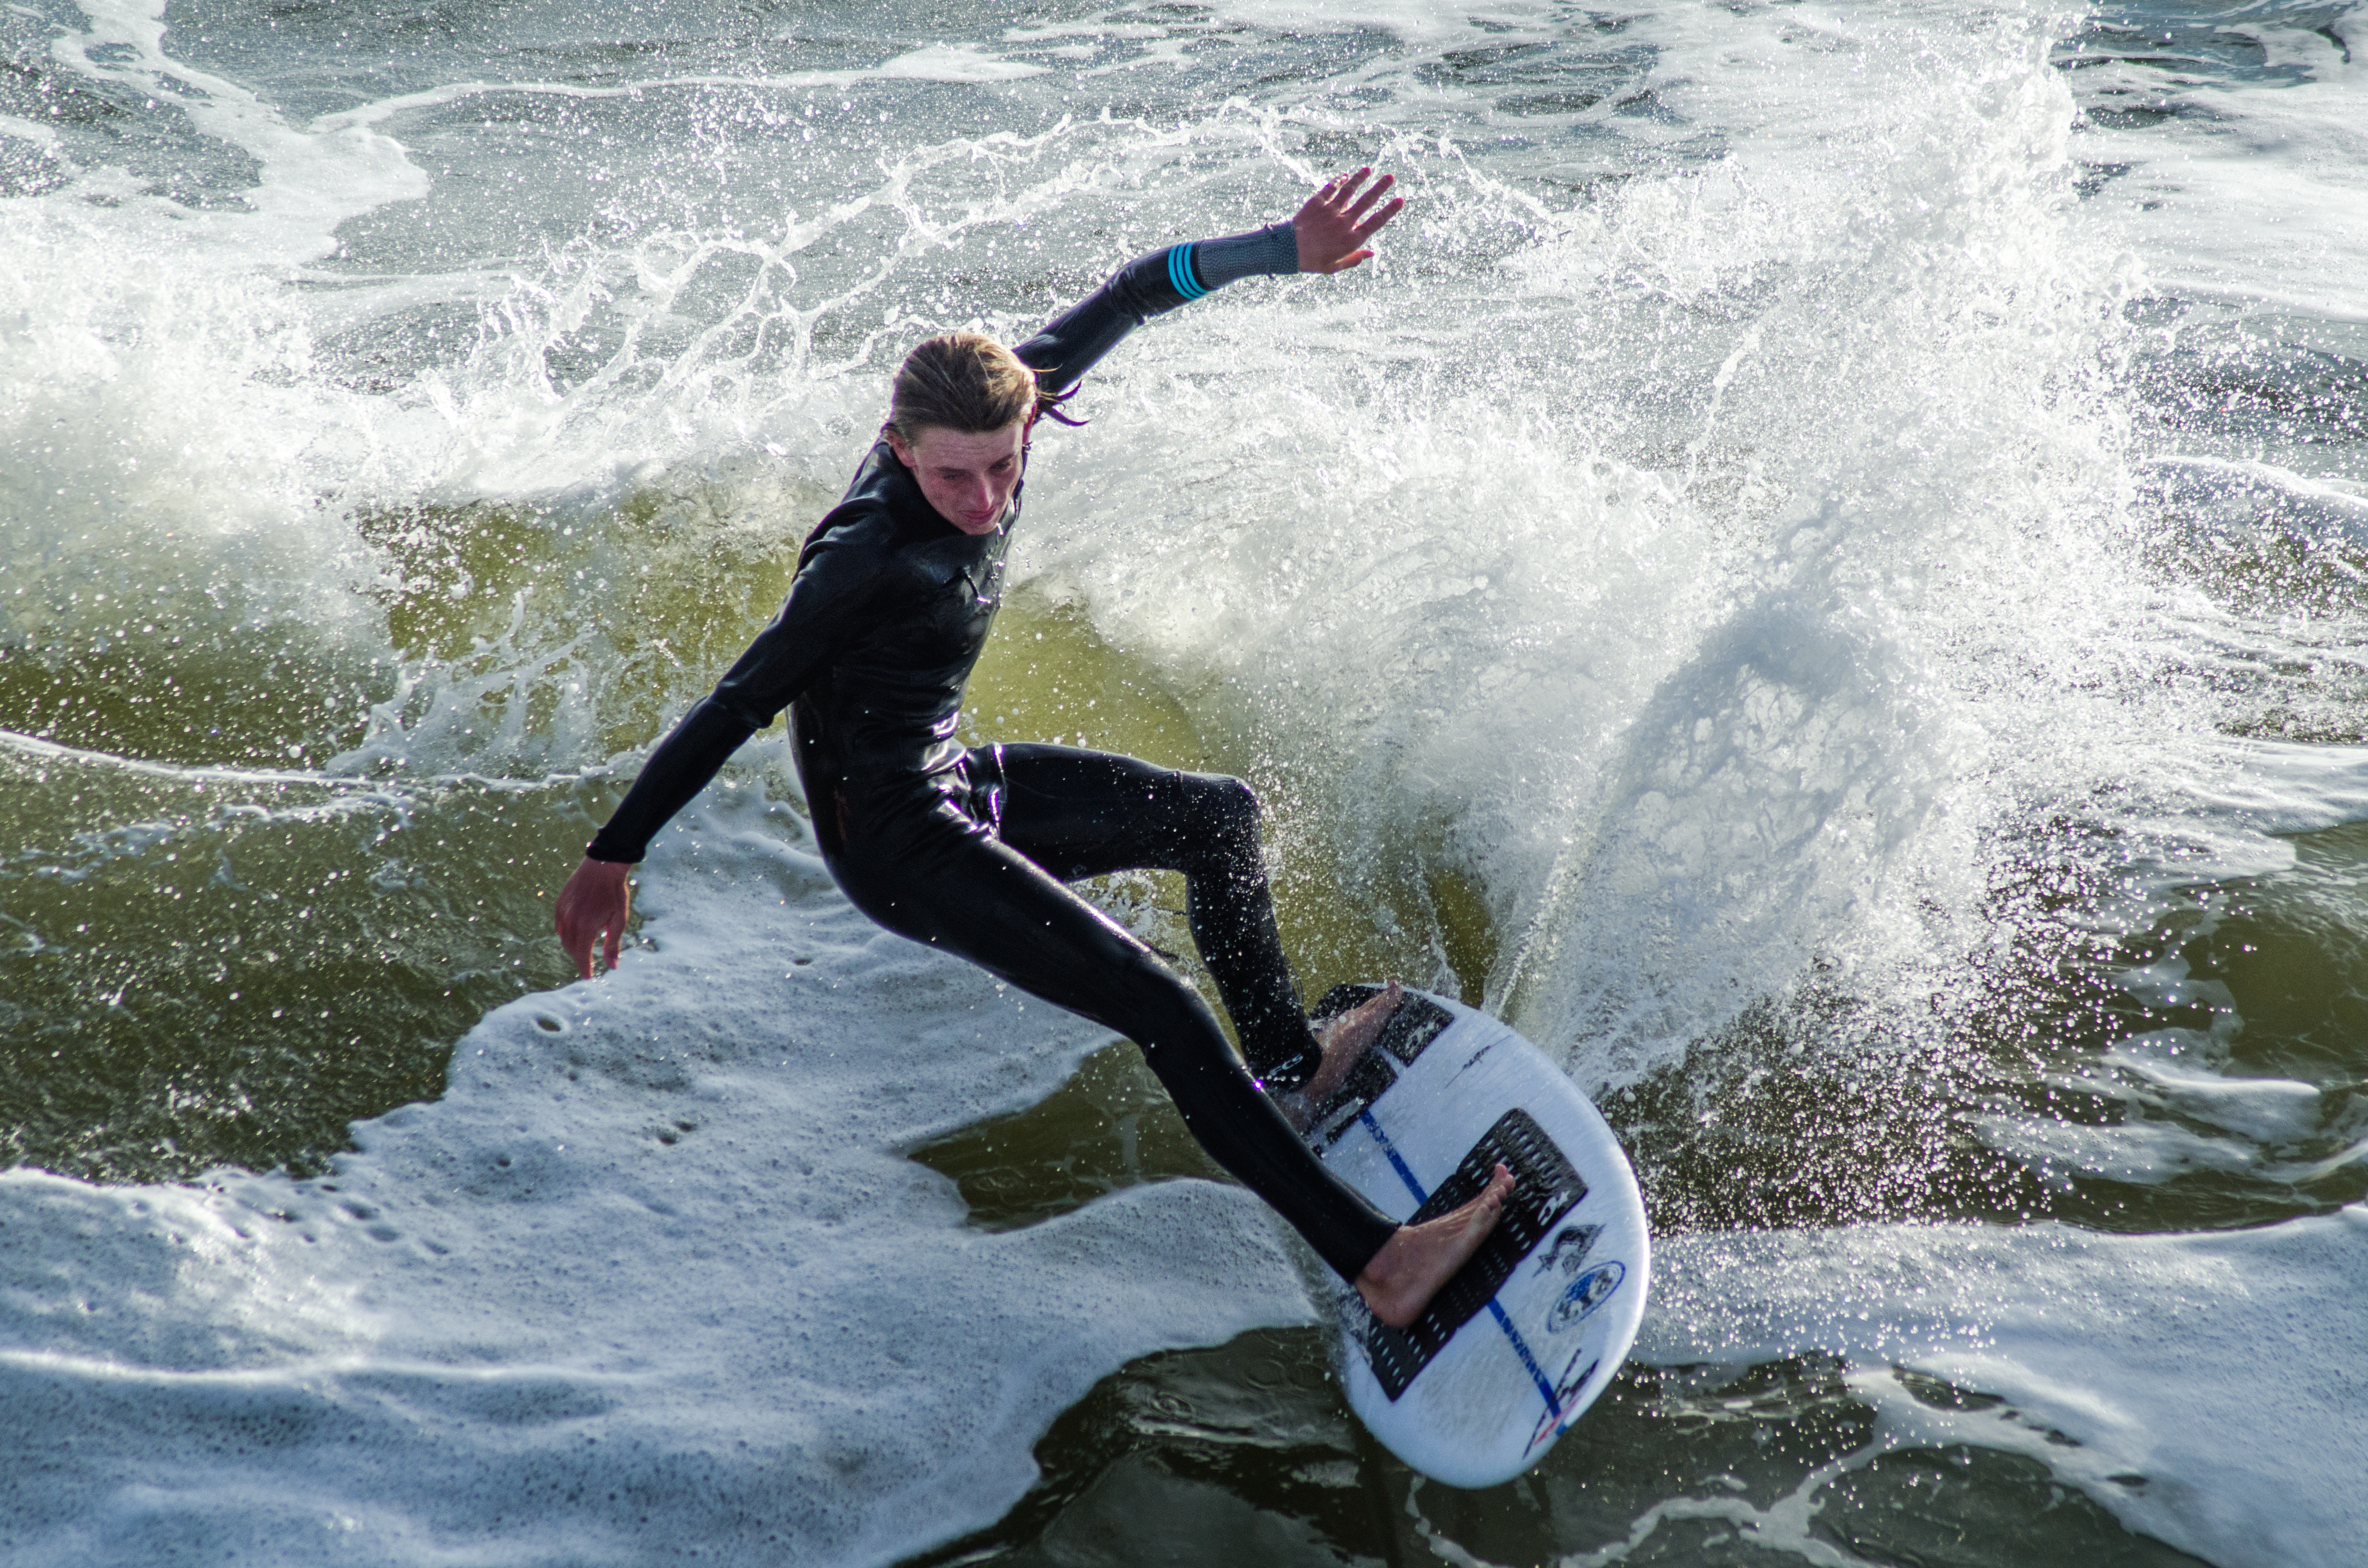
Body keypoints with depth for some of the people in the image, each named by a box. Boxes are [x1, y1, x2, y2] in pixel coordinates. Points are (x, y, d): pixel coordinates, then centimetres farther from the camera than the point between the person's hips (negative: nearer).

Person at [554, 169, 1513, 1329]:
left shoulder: (1003, 413, -9)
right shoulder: (868, 558, -29)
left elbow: (1128, 298, 1)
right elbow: (737, 707, -22)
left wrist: (1284, 251, -8)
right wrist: (611, 859, -17)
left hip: (955, 787, 9)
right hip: (896, 846, -9)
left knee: (1221, 815, 22)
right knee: (1163, 1013, -18)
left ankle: (1290, 1069, 35)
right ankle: (1376, 1263, -16)